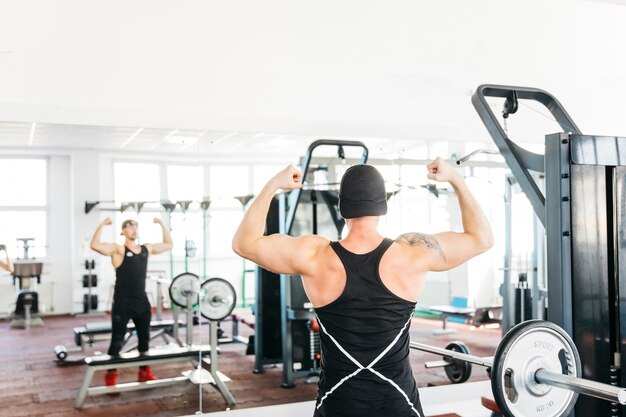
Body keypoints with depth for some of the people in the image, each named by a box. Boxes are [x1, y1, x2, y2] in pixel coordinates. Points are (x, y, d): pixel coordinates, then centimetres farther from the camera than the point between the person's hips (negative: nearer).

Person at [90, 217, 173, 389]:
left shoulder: (146, 249, 10)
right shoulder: (118, 249, -7)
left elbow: (168, 244, 21)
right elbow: (95, 245, -22)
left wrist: (161, 224, 17)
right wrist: (103, 224, -20)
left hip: (142, 301, 6)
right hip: (123, 303, -6)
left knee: (144, 338, 15)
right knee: (117, 341, 0)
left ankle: (145, 372, 29)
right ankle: (111, 376, 12)